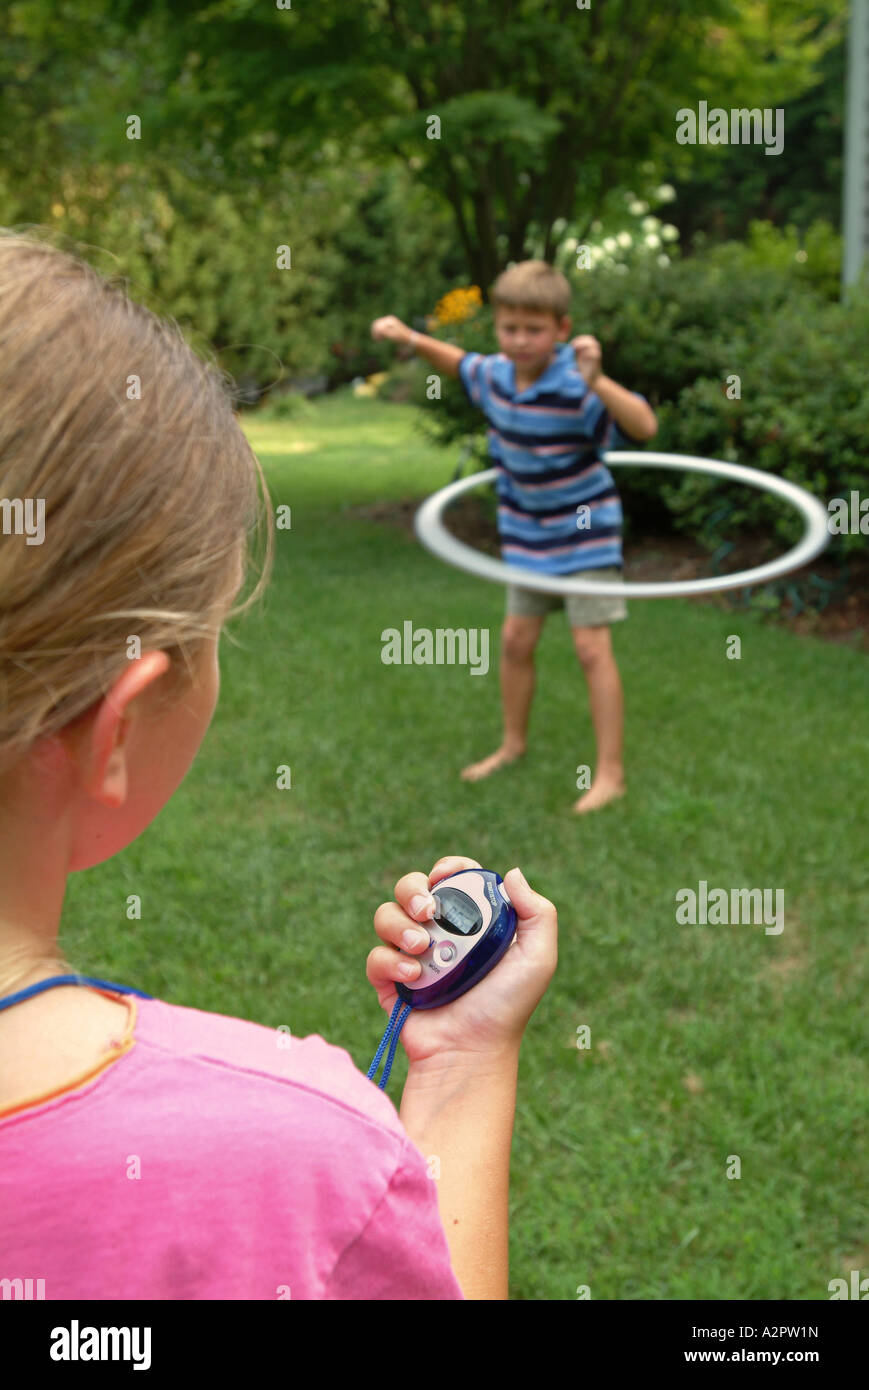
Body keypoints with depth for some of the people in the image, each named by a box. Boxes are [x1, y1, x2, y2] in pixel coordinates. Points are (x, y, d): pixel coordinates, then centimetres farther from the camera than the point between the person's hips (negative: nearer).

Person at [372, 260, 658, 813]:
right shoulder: (496, 374, -5)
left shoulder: (575, 388, -26)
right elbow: (462, 363, 19)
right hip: (528, 533, 7)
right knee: (516, 639, 14)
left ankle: (610, 772, 1)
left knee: (592, 646, -7)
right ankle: (513, 743, 34)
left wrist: (597, 382, -54)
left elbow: (644, 425, -40)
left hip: (585, 530, -7)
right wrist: (413, 339, 7)